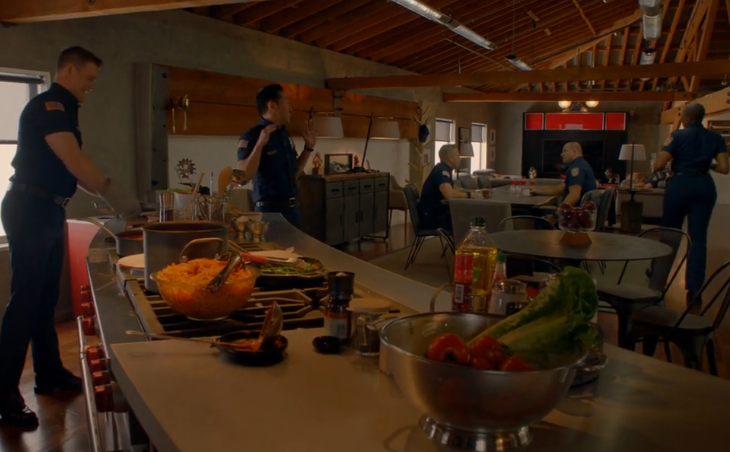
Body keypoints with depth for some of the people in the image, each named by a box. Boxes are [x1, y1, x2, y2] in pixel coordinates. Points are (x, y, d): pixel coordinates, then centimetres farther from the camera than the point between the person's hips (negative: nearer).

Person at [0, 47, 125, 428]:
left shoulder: (61, 111, 17)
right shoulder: (46, 107, -14)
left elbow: (70, 167, 18)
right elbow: (75, 162, -21)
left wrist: (106, 190, 9)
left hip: (48, 211, 10)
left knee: (46, 297, 14)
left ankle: (49, 374, 25)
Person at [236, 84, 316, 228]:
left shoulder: (284, 135, 12)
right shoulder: (251, 136, -11)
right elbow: (243, 177, -21)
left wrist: (309, 147, 12)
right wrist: (260, 144, -27)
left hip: (292, 208, 8)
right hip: (270, 210, -8)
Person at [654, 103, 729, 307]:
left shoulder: (678, 136, -5)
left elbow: (658, 165, -10)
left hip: (680, 185, -2)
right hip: (704, 187, 2)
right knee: (698, 238, 2)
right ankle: (694, 290, -2)